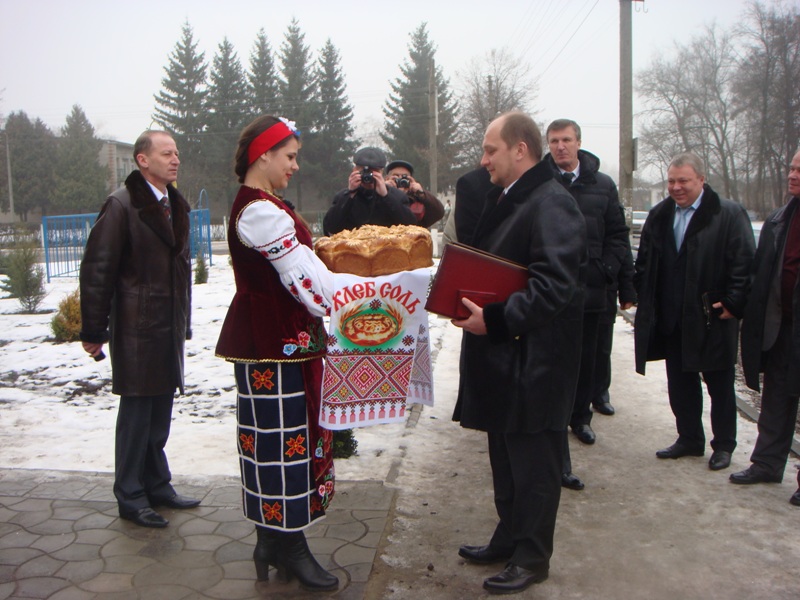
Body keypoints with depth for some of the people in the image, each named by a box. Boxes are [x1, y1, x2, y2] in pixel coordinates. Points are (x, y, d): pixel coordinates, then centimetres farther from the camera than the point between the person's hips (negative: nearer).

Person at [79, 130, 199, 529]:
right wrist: (93, 330, -12)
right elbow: (97, 269, -12)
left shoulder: (175, 205, 13)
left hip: (170, 328, 7)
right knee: (136, 411, 2)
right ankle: (130, 497, 15)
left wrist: (184, 321, 14)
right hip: (137, 328, -7)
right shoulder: (122, 205, -10)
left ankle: (157, 486, 27)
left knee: (160, 413, 14)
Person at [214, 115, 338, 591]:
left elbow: (297, 269, 17)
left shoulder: (262, 206, 16)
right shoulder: (261, 212, -17)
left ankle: (274, 542, 27)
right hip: (274, 344, -10)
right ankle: (288, 549, 14)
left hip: (280, 339, 10)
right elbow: (307, 281, -19)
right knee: (284, 438, 0)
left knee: (286, 436, 15)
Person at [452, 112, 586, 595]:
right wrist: (468, 298, 7)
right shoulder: (507, 199, 15)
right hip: (503, 357, 10)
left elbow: (554, 286, -26)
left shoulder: (552, 204, -17)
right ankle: (508, 541, 37)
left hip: (534, 360, -10)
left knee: (533, 463, 5)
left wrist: (495, 319, -25)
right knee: (506, 457, 20)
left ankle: (532, 559, 21)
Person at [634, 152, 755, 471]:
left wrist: (733, 304, -15)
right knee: (680, 383, 14)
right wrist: (644, 299, 5)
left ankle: (723, 446, 24)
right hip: (672, 321, 5)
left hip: (712, 319, -5)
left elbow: (744, 263, -11)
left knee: (720, 385, 10)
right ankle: (689, 439, 29)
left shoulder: (729, 214, -8)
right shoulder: (659, 215, 9)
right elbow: (644, 262, 13)